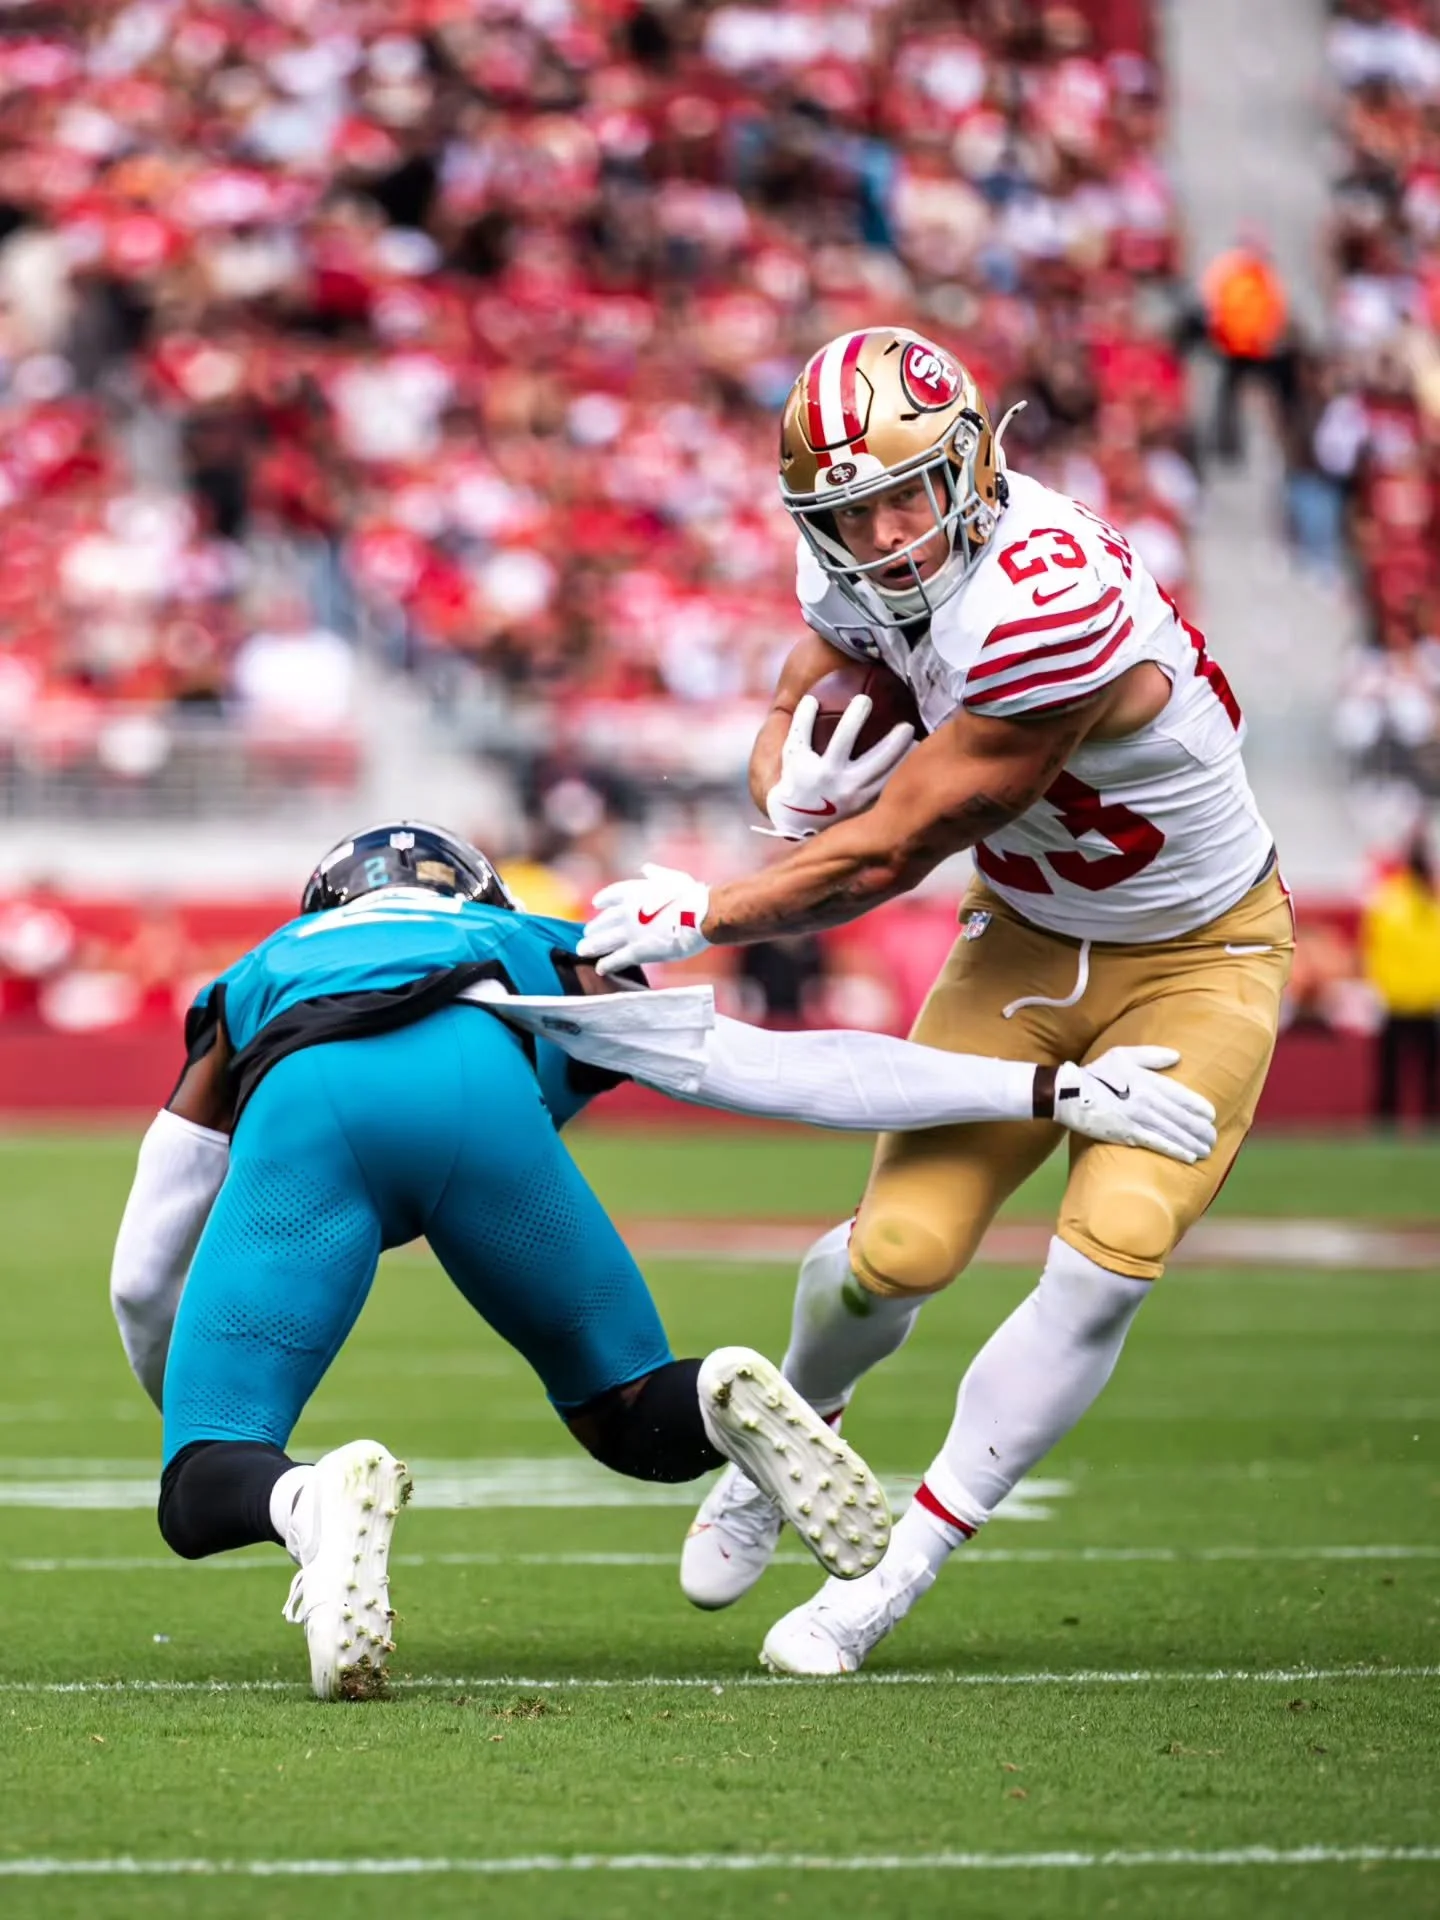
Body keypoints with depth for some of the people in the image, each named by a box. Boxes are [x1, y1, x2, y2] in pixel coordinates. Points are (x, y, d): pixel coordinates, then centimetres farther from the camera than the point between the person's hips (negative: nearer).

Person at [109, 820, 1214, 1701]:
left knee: (200, 1502, 5)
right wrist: (1051, 1090, 35)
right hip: (479, 1089, 1)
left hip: (302, 1103, -1)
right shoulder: (544, 964, 42)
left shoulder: (258, 983, 42)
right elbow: (791, 1071, 33)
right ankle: (726, 1405, -13)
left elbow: (146, 1277, 40)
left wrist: (201, 1423, 58)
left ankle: (316, 1502, -30)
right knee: (634, 1421, 23)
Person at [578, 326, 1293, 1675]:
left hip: (1197, 961, -5)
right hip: (1028, 940, 5)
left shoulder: (1049, 604, -36)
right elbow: (788, 734, 6)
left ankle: (889, 1580, -7)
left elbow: (893, 852, -29)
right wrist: (798, 771, -21)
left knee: (1105, 1268, -19)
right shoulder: (858, 570, -12)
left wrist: (702, 915, -19)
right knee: (902, 1248, -6)